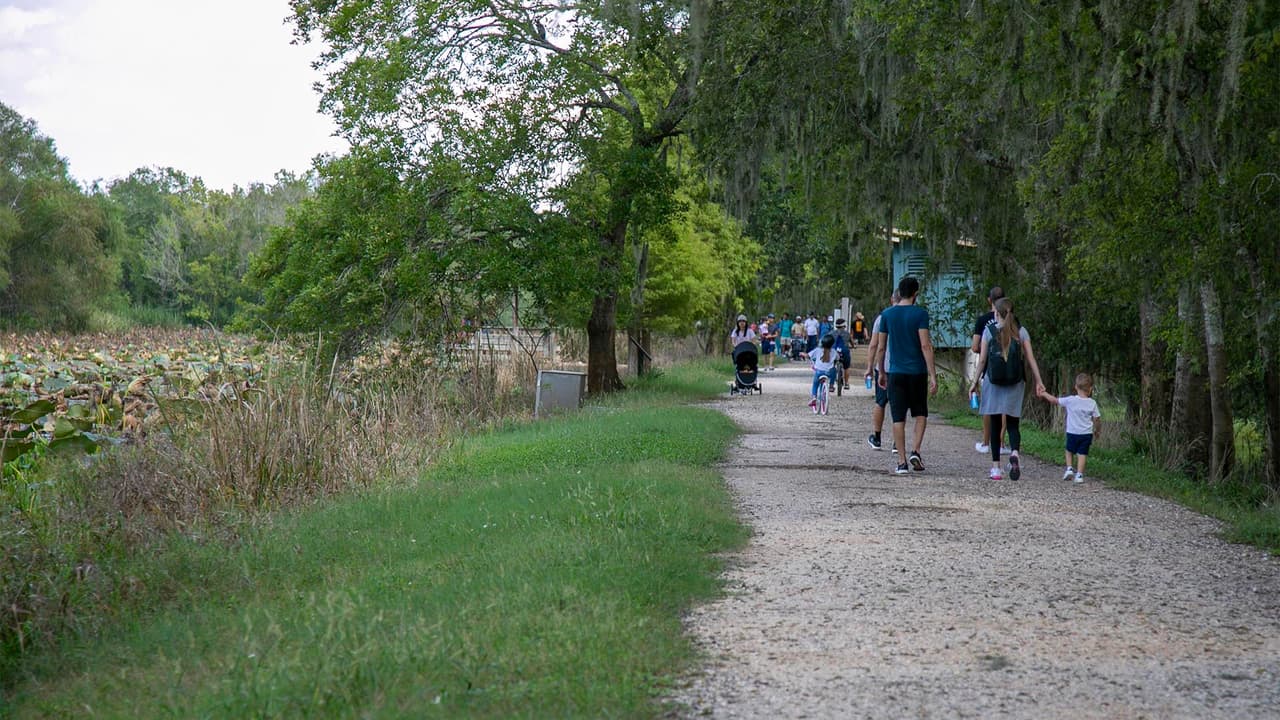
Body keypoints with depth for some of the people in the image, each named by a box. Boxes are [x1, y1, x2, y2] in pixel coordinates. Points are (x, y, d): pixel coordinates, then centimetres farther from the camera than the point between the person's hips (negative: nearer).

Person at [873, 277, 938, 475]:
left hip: (896, 372, 2)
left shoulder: (887, 314, 3)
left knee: (898, 418, 4)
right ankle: (915, 452, -1)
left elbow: (881, 347, 5)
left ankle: (903, 462, 3)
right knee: (920, 414, 15)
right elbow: (925, 346, -13)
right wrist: (933, 375, -11)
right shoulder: (920, 314, -6)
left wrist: (882, 372, 16)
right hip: (917, 372, -2)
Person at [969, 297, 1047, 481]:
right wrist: (1038, 381, 2)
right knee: (1012, 424, 8)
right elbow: (1030, 358, -1)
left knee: (995, 424, 7)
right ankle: (1014, 453, -22)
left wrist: (975, 382, 5)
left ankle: (995, 467, 6)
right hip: (1015, 384, 1)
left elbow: (982, 359, -2)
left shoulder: (989, 331, -2)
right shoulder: (1021, 332, 2)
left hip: (993, 383, -1)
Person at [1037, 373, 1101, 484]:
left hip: (1072, 433, 0)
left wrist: (1044, 394, 14)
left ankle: (1069, 469, 10)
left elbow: (1055, 400, -2)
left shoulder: (1070, 400, -11)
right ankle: (1079, 475, -2)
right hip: (1087, 434, 0)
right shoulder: (1092, 403, -6)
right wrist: (1096, 430, 17)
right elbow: (1097, 419, -1)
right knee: (1082, 454, 4)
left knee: (1069, 451, 21)